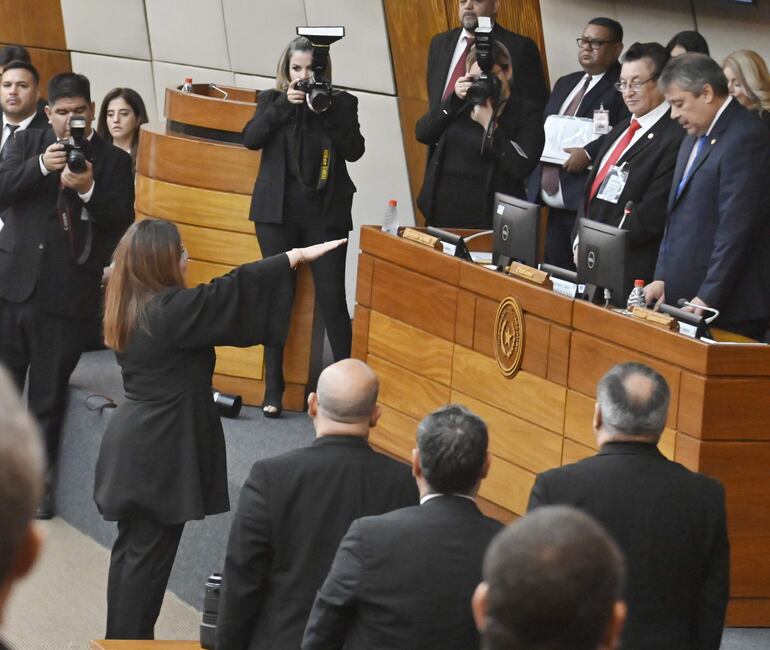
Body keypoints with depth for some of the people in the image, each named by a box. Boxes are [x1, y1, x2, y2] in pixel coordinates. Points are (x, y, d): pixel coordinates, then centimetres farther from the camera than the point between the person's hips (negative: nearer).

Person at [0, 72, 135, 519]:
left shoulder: (114, 161, 2)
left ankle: (39, 482, 16)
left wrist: (89, 191, -19)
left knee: (49, 398, 5)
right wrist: (40, 166, -19)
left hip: (68, 294, -2)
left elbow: (122, 224, -3)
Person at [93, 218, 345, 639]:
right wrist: (297, 256, -7)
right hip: (159, 454, -9)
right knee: (147, 555, -2)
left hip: (133, 446, 9)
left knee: (131, 550, 15)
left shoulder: (130, 310, 7)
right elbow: (232, 292, -15)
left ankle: (121, 638, 22)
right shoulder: (170, 310, -20)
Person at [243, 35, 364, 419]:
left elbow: (354, 151, -8)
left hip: (325, 212, -1)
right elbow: (251, 139, -7)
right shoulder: (272, 100, 8)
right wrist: (284, 105, -16)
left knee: (331, 297, -5)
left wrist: (327, 110, -17)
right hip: (277, 211, 1)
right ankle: (273, 390, 8)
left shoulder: (341, 103, 4)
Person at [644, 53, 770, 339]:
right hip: (682, 299, 9)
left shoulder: (745, 138, -14)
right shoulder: (695, 138, 17)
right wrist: (662, 278, 11)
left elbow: (736, 227, -19)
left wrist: (708, 298, -19)